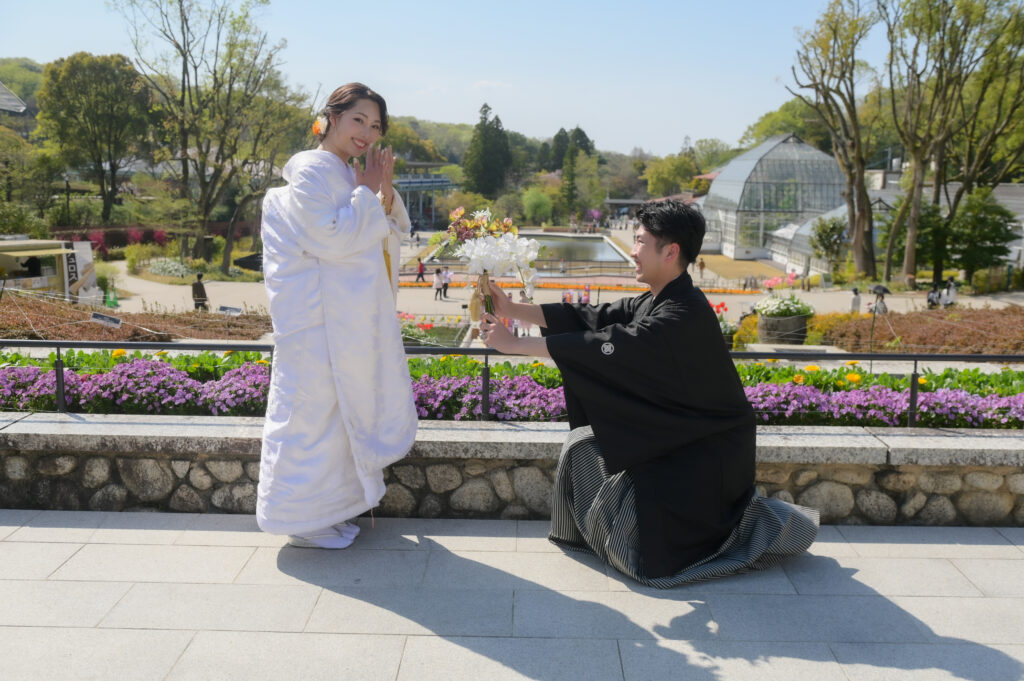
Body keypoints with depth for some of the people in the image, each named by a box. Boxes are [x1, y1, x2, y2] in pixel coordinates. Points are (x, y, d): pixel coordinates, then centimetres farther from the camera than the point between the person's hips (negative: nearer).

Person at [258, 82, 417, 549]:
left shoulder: (349, 174, 16)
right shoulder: (311, 171, -11)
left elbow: (390, 236, 14)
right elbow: (331, 238, -21)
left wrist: (386, 193, -2)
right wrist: (366, 192, -13)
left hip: (355, 315, 10)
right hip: (321, 318, -10)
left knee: (342, 407, 15)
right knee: (314, 409, -3)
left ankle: (333, 507, 29)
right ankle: (304, 520, 10)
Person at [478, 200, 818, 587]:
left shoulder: (685, 315, -27)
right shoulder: (653, 304, 2)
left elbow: (605, 348, -31)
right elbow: (589, 319, -1)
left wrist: (513, 344, -28)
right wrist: (511, 309, -7)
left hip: (706, 451, -9)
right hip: (672, 436, 9)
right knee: (584, 447, 7)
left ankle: (765, 524, 6)